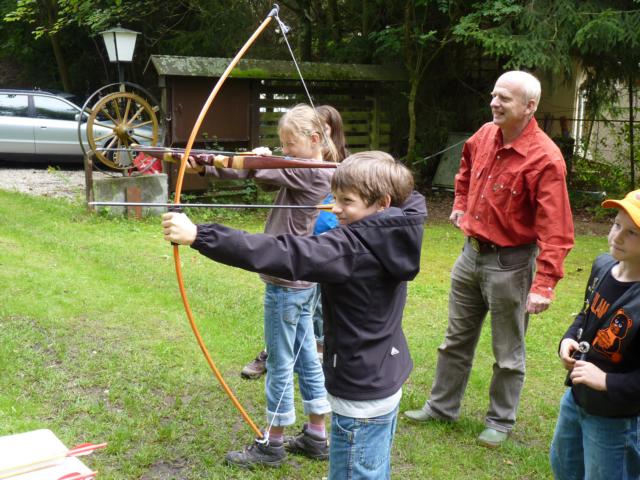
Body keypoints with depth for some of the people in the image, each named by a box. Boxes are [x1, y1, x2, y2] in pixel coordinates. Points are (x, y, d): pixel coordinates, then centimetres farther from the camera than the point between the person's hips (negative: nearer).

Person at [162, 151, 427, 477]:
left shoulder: (352, 247, -25)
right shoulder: (398, 237, -2)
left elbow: (283, 254, -34)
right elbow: (412, 199, 20)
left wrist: (199, 236, -36)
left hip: (360, 399, -9)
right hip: (387, 387, 9)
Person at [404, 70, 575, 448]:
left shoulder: (544, 158, -23)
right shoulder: (485, 136, -1)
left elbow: (555, 230, -26)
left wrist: (544, 284, -31)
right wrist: (461, 202, 18)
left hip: (510, 262, -7)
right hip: (471, 253, 7)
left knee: (508, 353, 10)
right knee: (457, 339, 20)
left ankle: (501, 421, 29)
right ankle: (442, 406, 37)